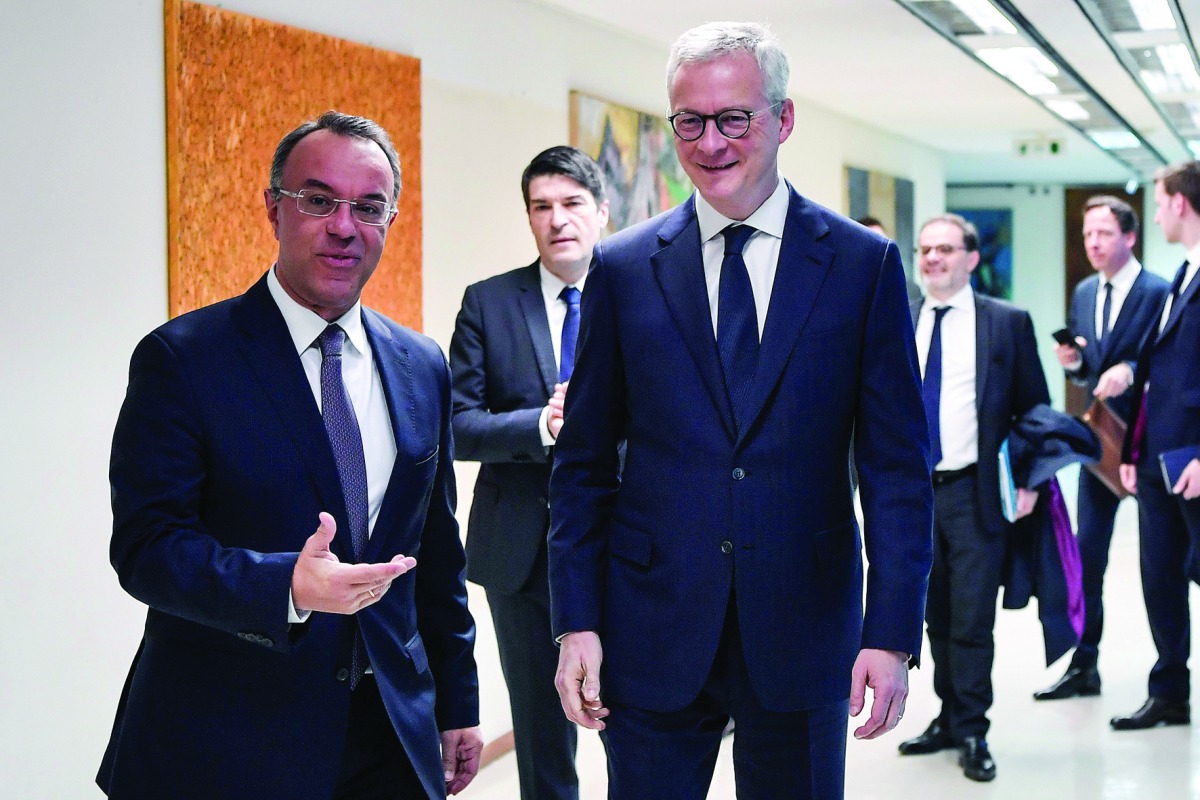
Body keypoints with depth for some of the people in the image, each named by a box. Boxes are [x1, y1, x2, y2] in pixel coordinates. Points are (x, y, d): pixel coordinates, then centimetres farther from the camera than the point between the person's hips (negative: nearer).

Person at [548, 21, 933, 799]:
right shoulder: (622, 268, 3)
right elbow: (583, 464, 5)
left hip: (803, 634, 0)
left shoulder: (865, 264, 0)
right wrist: (577, 623, -2)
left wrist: (893, 633, -9)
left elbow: (898, 466, -2)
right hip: (653, 634, 1)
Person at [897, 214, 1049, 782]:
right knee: (936, 618, 10)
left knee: (972, 620, -5)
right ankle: (949, 720, 22)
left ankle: (971, 733, 5)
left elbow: (1033, 407, 2)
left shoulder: (1007, 322, 0)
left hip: (977, 492, -3)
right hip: (914, 491, 4)